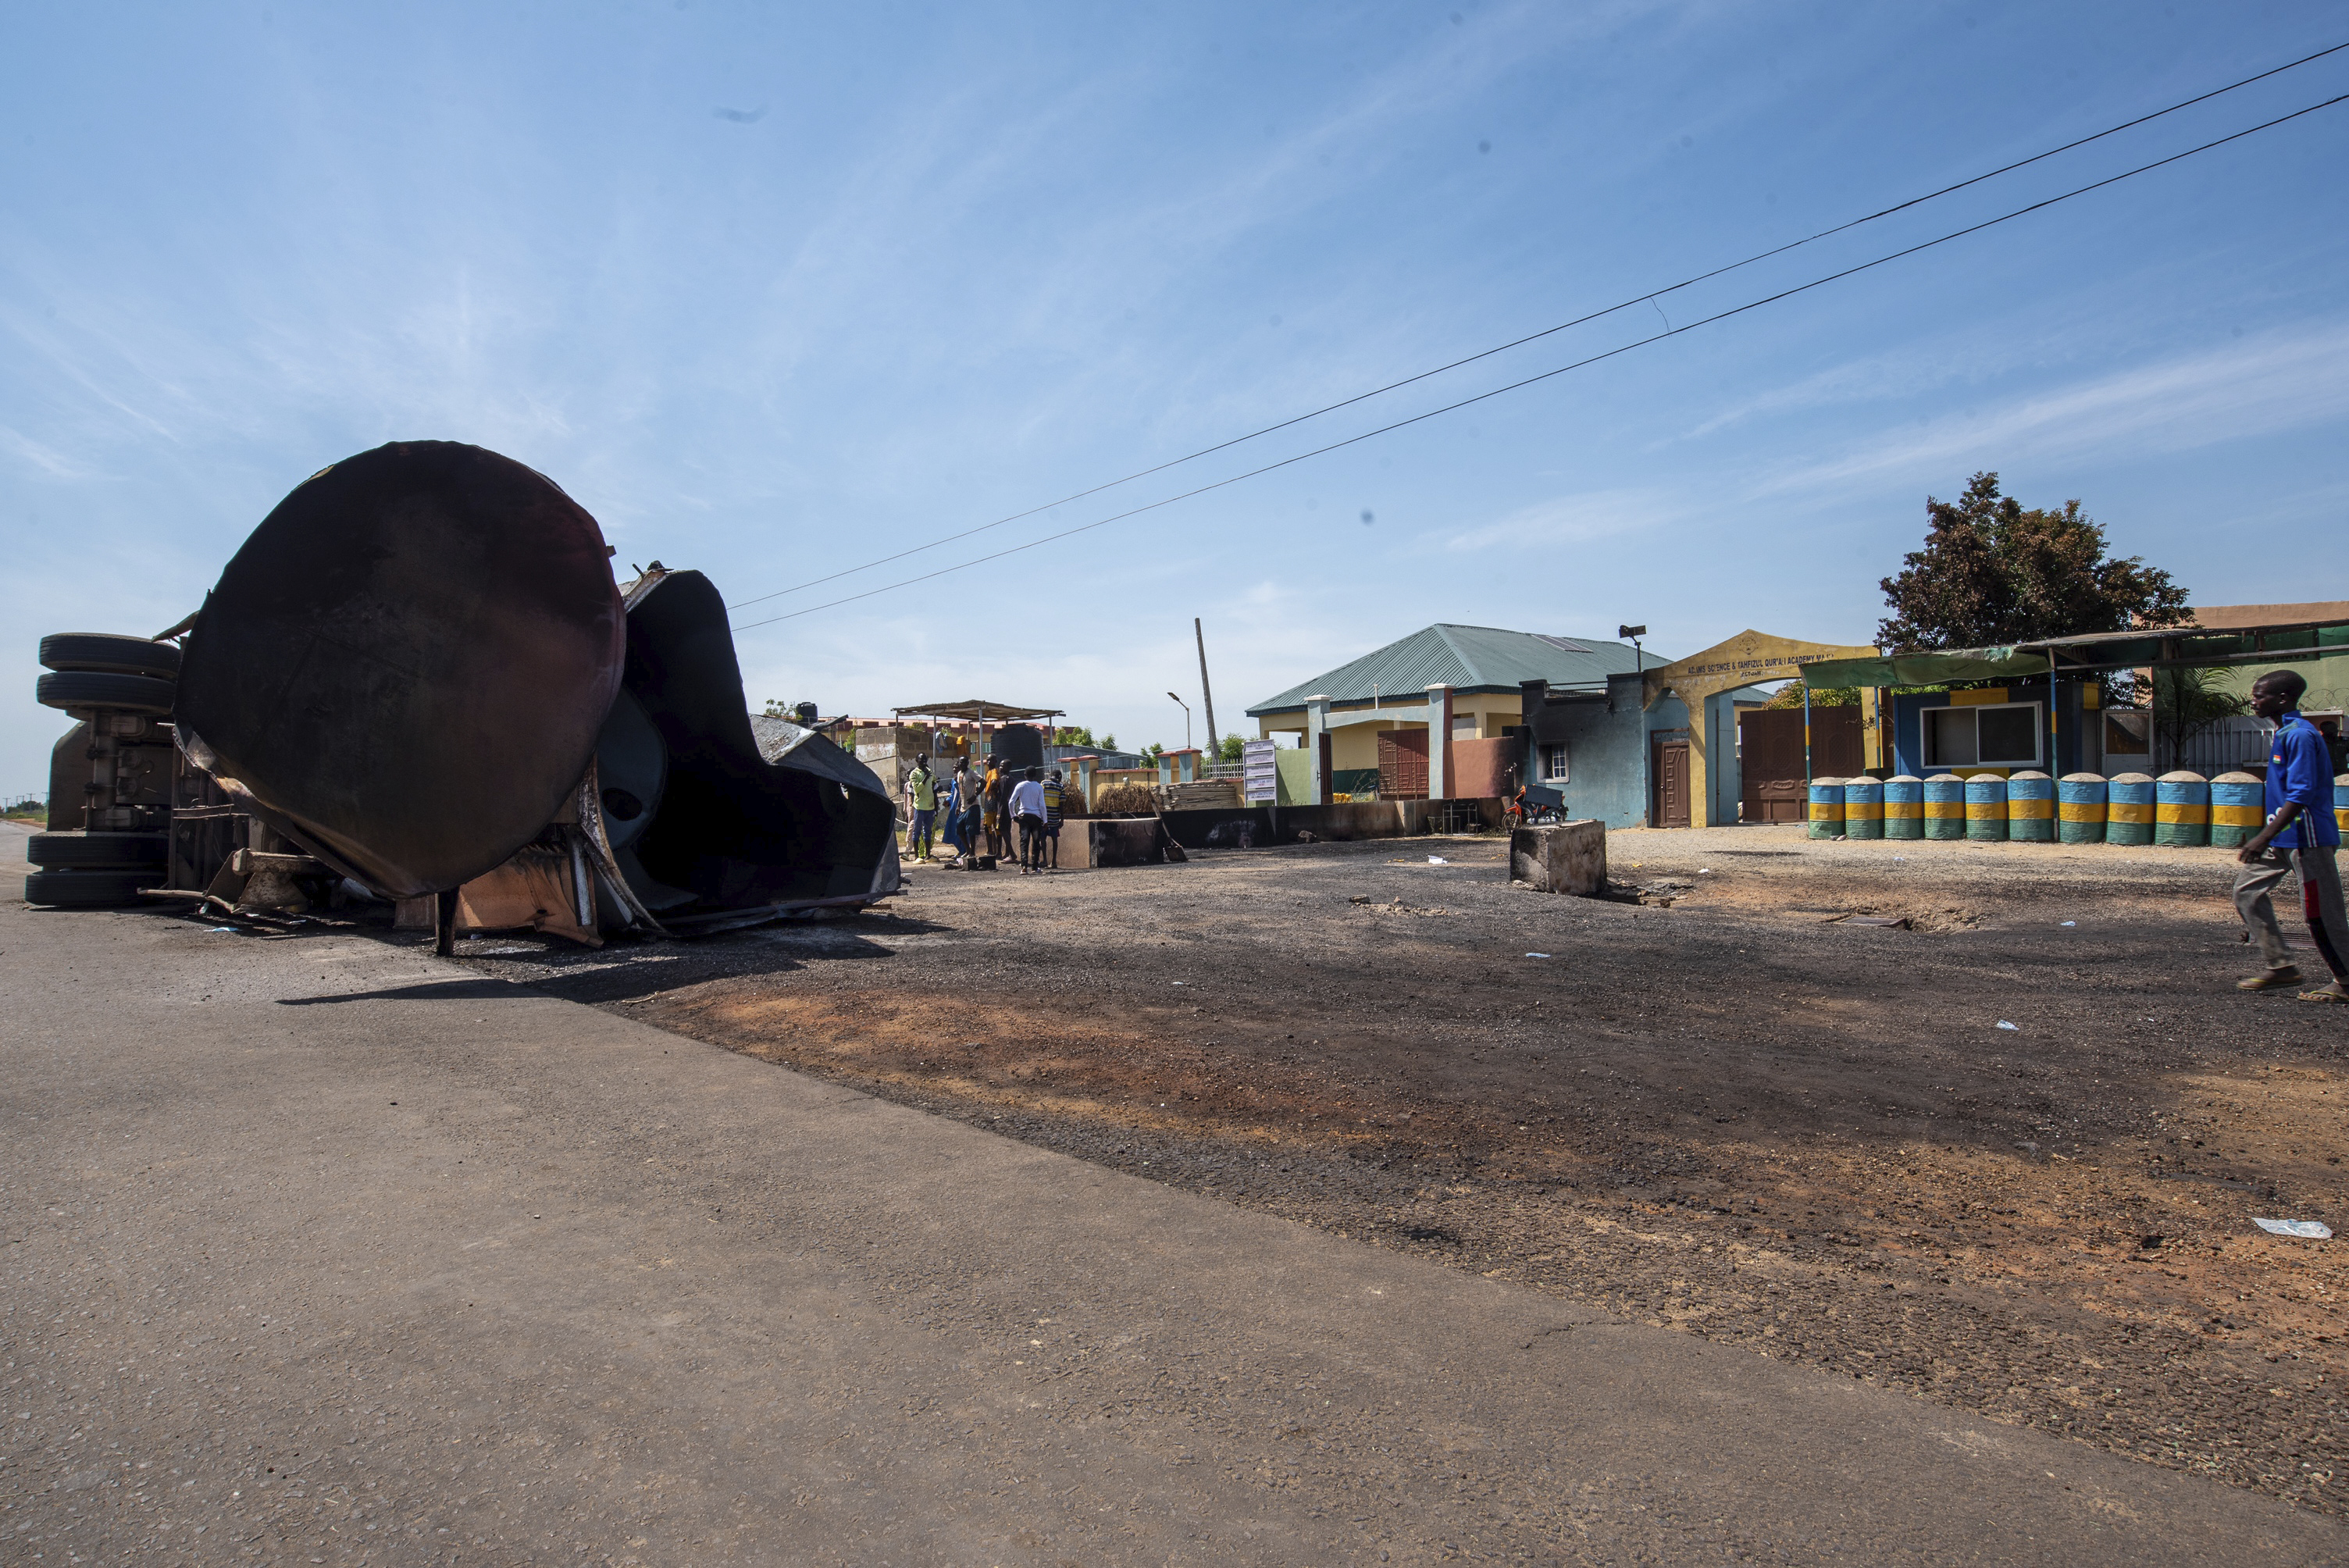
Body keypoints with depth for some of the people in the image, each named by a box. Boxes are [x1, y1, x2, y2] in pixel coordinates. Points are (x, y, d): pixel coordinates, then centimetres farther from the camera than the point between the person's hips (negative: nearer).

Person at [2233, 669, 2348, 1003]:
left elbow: (2300, 795, -23)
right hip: (2283, 838, 10)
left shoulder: (2300, 735, -17)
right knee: (2247, 890, 8)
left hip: (2307, 838, -10)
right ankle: (2280, 966, 12)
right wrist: (2266, 837, 23)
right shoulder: (2283, 733, 13)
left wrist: (2264, 838, -25)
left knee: (2321, 912, -1)